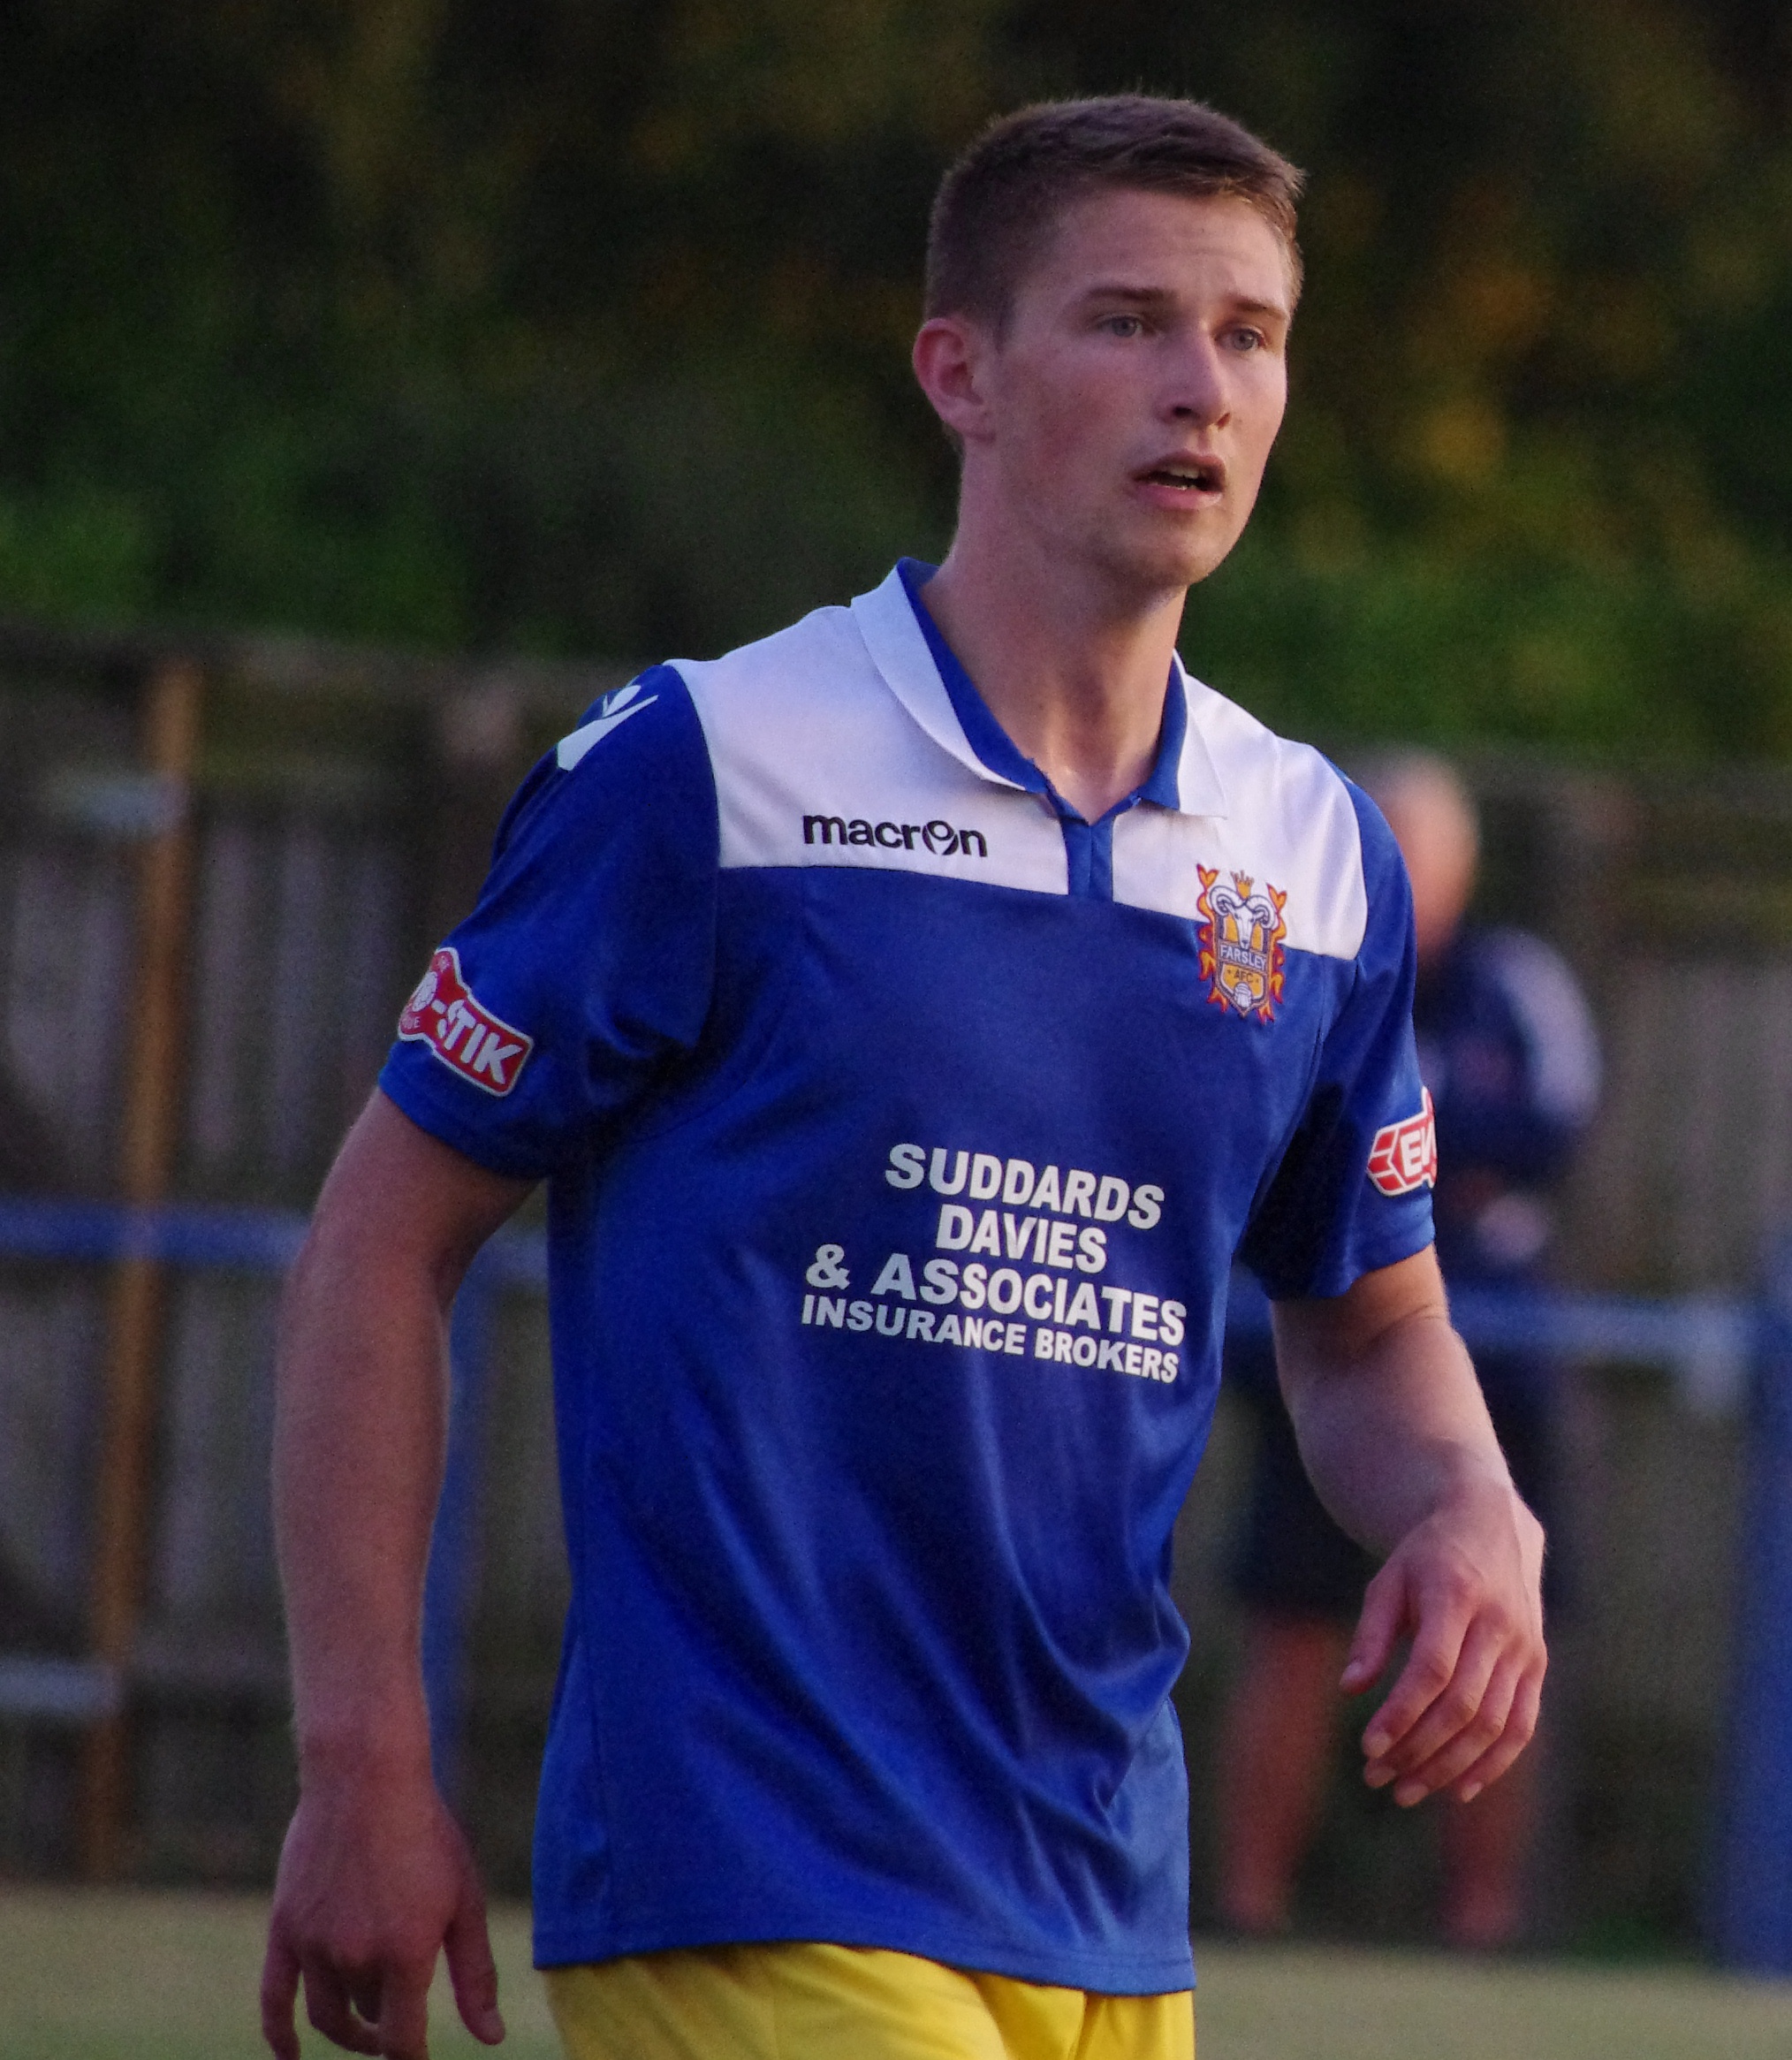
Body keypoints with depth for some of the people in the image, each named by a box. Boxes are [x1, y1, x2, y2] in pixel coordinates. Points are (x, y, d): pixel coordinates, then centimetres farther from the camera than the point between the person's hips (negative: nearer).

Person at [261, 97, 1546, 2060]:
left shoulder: (1317, 852, 10)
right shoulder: (697, 772, -6)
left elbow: (1369, 1329, 23)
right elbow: (382, 1238, -2)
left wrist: (1473, 1519, 0)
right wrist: (364, 1766, -7)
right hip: (745, 1884, -6)